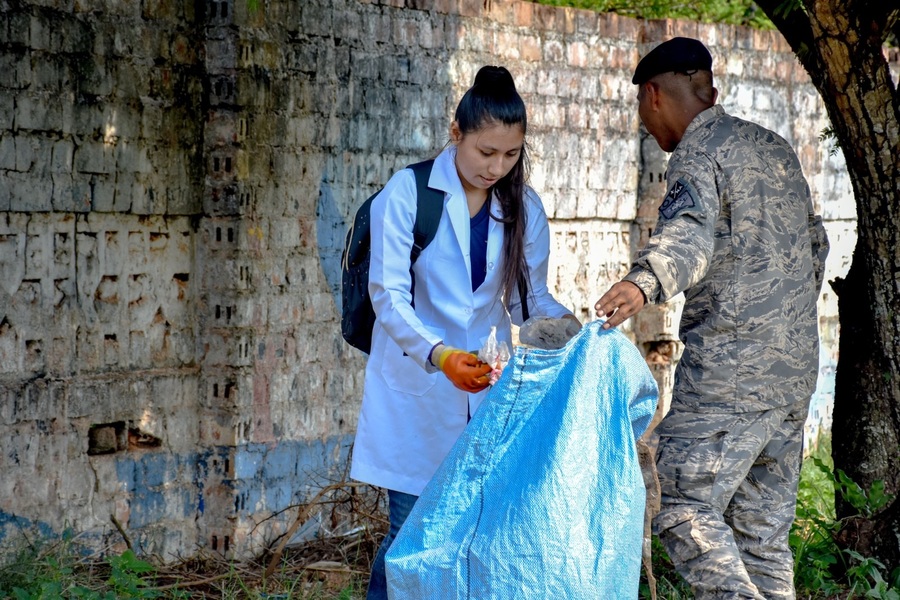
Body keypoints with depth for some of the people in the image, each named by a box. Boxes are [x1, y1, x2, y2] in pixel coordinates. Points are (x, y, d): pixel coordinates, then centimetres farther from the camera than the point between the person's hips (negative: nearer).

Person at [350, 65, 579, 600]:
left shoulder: (523, 208, 6)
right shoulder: (408, 193, -8)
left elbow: (528, 297, 8)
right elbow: (389, 295, -15)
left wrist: (566, 323, -15)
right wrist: (439, 354, -30)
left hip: (486, 385, 4)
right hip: (417, 389, -4)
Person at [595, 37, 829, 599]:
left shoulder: (698, 156, -9)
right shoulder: (774, 146, 18)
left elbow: (689, 232, -31)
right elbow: (815, 242, 31)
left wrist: (643, 283, -50)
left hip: (730, 369, -8)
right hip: (795, 369, 8)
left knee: (687, 510, -8)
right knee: (765, 524, 10)